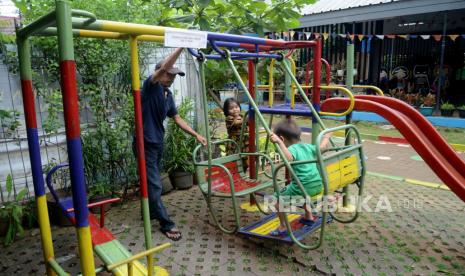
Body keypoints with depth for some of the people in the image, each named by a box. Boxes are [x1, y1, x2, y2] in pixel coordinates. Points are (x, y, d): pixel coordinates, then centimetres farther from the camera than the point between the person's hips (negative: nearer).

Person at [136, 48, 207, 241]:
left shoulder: (168, 94, 8)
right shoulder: (150, 86, -13)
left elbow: (177, 118, 12)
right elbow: (164, 67, -31)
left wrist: (195, 134, 5)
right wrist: (181, 46, -33)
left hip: (158, 142, 8)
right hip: (145, 142, -8)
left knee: (152, 181, 21)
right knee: (154, 184, -3)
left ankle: (151, 211, 39)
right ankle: (166, 224, 4)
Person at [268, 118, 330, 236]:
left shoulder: (292, 149, -13)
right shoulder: (307, 146, 11)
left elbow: (289, 158, -37)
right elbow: (321, 147, 29)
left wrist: (279, 142, -40)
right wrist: (326, 138, 47)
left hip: (302, 187, -8)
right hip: (317, 185, 8)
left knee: (278, 198, 7)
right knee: (301, 193, 39)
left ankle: (282, 227, 9)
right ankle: (309, 216, 45)